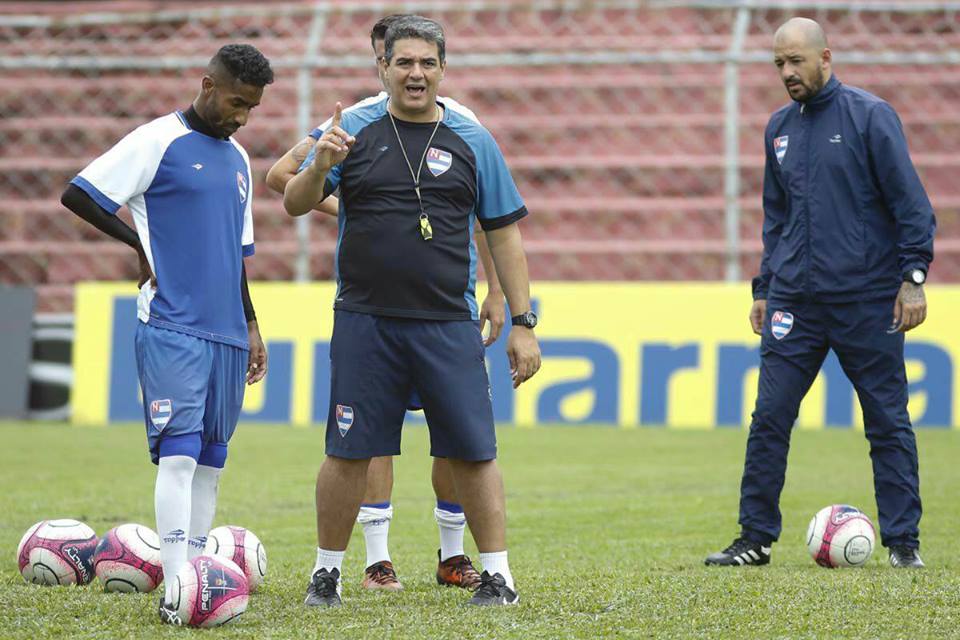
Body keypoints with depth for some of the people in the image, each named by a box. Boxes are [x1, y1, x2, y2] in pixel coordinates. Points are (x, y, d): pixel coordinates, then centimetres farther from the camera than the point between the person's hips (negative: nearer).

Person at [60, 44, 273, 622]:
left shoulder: (239, 160, 18)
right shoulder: (158, 142, -4)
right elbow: (77, 195, -7)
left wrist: (251, 325, 25)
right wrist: (141, 245, -5)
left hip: (227, 334, 7)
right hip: (171, 329, -7)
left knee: (212, 460, 6)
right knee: (180, 453, -15)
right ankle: (175, 589, -20)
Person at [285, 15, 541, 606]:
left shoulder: (473, 141, 7)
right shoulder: (354, 130, 5)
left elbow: (505, 236, 9)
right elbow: (296, 204, 1)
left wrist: (523, 324, 4)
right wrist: (320, 166, -21)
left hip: (449, 325, 0)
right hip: (365, 321, 0)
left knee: (473, 451, -2)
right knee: (348, 451, 1)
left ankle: (498, 573, 7)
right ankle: (327, 571, 14)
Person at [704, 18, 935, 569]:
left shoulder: (870, 115, -5)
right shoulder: (780, 128, 12)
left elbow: (910, 202, -7)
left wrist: (914, 276, -12)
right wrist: (764, 288, 17)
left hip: (868, 299, -5)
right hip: (794, 297, 5)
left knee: (888, 421, 1)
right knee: (770, 419, -1)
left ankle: (903, 540, 9)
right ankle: (756, 538, 7)